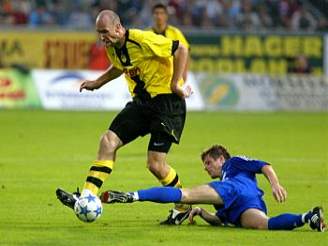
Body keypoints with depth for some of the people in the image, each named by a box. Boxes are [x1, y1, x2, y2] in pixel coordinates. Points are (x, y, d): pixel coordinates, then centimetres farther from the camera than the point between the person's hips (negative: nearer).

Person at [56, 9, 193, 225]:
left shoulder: (143, 40, -21)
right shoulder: (112, 48, 5)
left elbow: (181, 50, -18)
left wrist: (176, 84, -17)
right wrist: (98, 83, 21)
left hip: (166, 100, -8)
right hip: (141, 101, 8)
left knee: (155, 164, -10)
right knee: (108, 141, -6)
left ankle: (183, 207, 13)